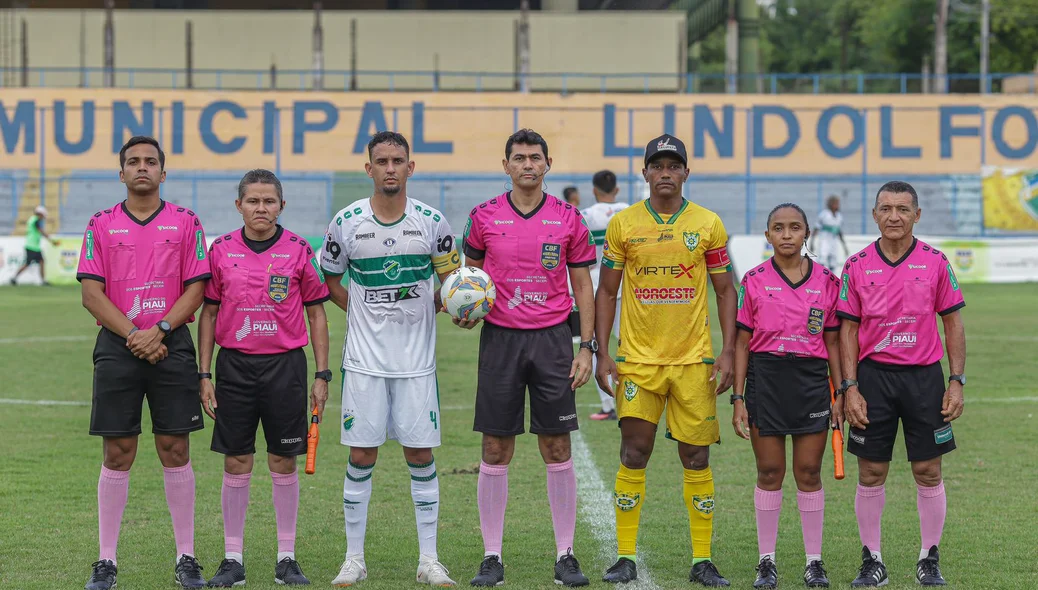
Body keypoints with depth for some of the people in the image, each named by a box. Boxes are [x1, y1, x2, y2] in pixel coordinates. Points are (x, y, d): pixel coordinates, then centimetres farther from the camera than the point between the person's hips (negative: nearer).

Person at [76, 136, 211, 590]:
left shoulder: (186, 222, 5)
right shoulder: (101, 225, 6)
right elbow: (92, 293, 0)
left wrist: (159, 329, -13)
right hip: (117, 345, 0)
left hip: (171, 344, 0)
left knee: (175, 450, 1)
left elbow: (196, 288, 1)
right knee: (118, 454, 1)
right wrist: (132, 335, -11)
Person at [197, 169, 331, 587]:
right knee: (236, 464, 3)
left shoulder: (298, 250, 0)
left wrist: (322, 375, 1)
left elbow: (317, 314, 5)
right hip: (234, 365, 1)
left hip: (285, 364, -1)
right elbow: (208, 313, 8)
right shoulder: (222, 250, 2)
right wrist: (204, 374, 3)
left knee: (284, 464, 4)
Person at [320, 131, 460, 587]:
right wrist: (365, 313, 1)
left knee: (421, 454, 3)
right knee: (361, 456, 1)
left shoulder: (431, 222, -2)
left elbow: (452, 281, 10)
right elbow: (330, 280, 12)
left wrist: (437, 305, -10)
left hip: (417, 358, 0)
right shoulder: (347, 223, -3)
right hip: (364, 360, 0)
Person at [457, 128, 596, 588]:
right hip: (500, 338, 0)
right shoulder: (485, 217, 3)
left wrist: (586, 347, -1)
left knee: (557, 449, 1)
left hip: (552, 338, 0)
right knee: (495, 450, 1)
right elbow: (470, 271, 16)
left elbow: (583, 286, 6)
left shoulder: (568, 218, 2)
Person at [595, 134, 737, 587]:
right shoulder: (623, 224, 2)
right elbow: (606, 291, 7)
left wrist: (728, 352, -2)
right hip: (637, 358, 0)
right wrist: (601, 353, -1)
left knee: (696, 456, 3)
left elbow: (725, 290, 7)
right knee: (634, 453, -3)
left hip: (694, 360, 0)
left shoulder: (708, 224, 3)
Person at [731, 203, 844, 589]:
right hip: (765, 379, 0)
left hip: (812, 380, 1)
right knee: (769, 472, 3)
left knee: (809, 472, 3)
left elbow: (833, 342, 8)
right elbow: (742, 342, 3)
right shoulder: (754, 281, 1)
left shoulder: (826, 281, 4)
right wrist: (738, 398, -1)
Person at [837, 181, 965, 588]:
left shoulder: (935, 262, 1)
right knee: (870, 474, 3)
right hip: (873, 375, 0)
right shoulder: (857, 266, 2)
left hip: (924, 376, 0)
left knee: (928, 473, 3)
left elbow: (953, 323, 5)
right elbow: (848, 329, 4)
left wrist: (957, 381, -2)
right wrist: (850, 388, -3)